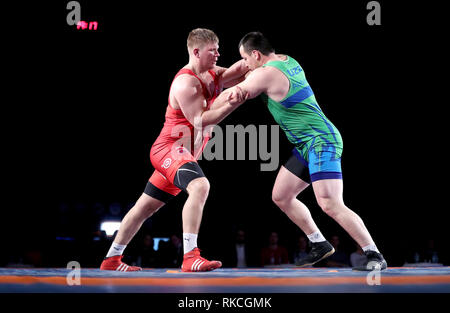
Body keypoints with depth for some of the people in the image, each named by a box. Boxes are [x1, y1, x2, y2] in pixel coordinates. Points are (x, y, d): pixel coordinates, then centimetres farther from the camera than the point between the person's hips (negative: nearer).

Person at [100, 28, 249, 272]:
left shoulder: (210, 75, 12)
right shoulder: (186, 83, -17)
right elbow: (199, 120, -22)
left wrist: (252, 63, -12)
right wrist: (230, 106, -31)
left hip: (180, 155, 10)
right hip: (170, 149, -10)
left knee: (146, 206, 15)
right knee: (199, 186, -32)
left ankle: (112, 259, 25)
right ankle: (190, 257, -40)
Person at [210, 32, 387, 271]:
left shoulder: (265, 74, -15)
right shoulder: (288, 61, 11)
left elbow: (229, 99, -2)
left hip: (322, 143, -10)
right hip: (307, 147, 10)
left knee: (330, 205, -19)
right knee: (281, 197, 14)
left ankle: (375, 256, -16)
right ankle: (321, 246, 21)